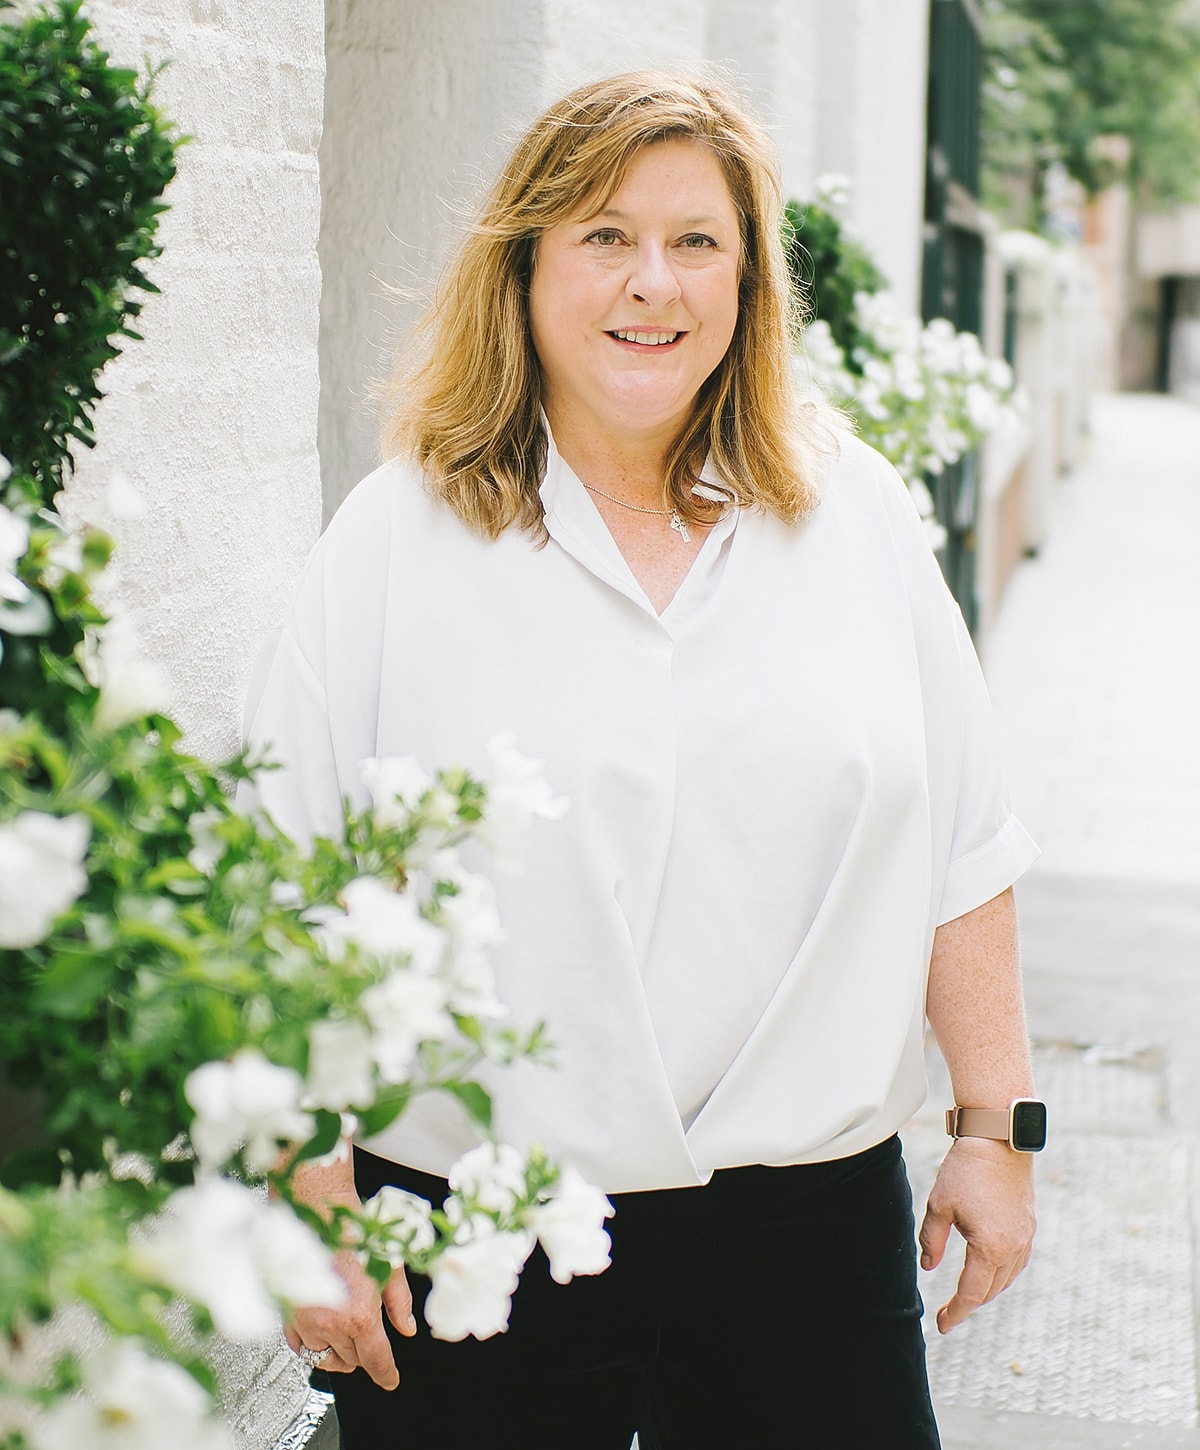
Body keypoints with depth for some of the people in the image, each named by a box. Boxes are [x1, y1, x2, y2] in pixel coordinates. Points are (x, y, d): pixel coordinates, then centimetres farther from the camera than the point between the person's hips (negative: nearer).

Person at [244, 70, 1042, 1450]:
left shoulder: (855, 513, 5)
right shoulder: (392, 545, -3)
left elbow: (960, 853, 9)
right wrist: (318, 1206, -6)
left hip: (808, 1219, 2)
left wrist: (997, 1128, 7)